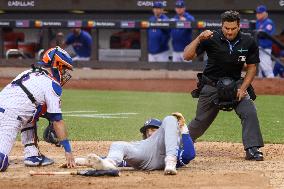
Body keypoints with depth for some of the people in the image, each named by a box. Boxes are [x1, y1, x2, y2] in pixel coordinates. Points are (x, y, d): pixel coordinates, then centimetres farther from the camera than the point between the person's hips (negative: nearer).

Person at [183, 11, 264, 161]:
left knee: (250, 112, -19)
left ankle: (252, 149, -13)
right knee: (201, 121, 7)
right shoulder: (212, 39, -15)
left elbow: (252, 67, 1)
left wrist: (243, 88, -11)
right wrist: (199, 39, -33)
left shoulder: (248, 42, -10)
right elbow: (187, 56, -19)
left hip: (235, 85, 2)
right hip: (211, 85, -1)